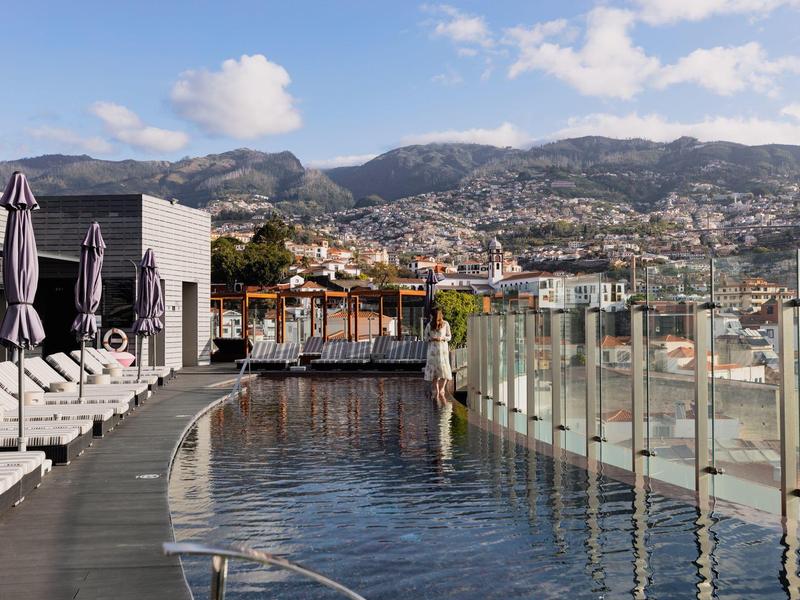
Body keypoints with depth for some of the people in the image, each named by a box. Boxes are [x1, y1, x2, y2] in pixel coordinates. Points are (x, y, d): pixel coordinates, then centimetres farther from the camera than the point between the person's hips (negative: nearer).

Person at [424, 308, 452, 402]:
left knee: (444, 370, -11)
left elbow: (449, 337, 5)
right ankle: (436, 392, 10)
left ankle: (441, 391, -4)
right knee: (433, 370, 2)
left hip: (443, 349, -1)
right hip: (432, 349, 1)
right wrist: (432, 338, -11)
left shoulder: (445, 324, 0)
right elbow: (426, 338, 9)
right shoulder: (429, 325, 4)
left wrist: (442, 338, -14)